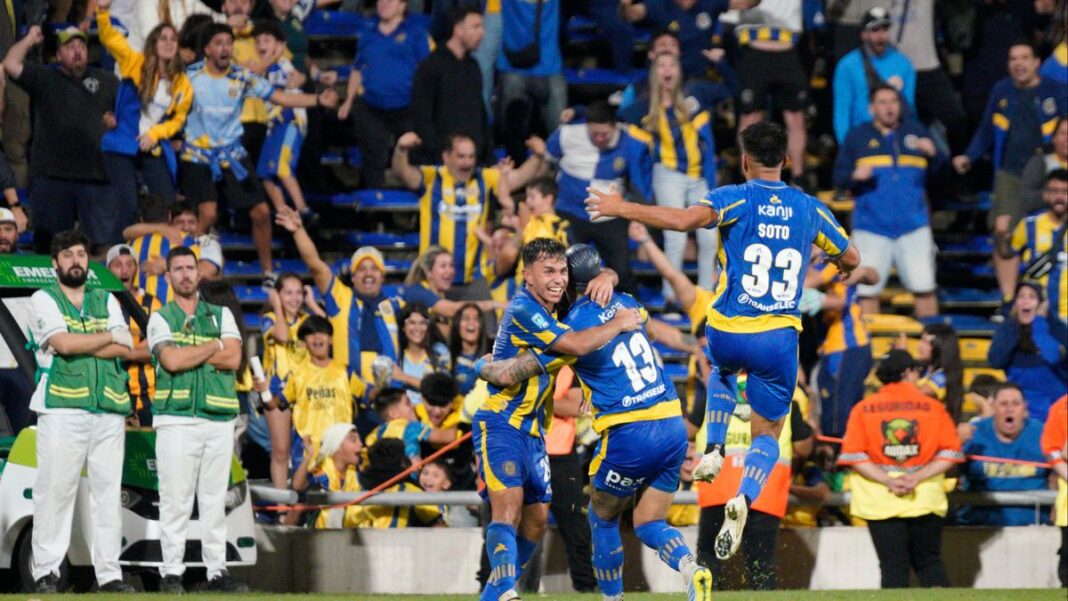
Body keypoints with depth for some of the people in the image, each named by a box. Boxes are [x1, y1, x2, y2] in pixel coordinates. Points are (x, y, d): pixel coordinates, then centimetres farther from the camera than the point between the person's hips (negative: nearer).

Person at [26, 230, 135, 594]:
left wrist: (78, 345, -6)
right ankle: (46, 572, -5)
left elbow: (125, 349, 4)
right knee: (55, 492, -7)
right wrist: (109, 338, -1)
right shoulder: (44, 300, 6)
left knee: (108, 492, 1)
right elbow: (62, 342, -11)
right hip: (62, 410, -4)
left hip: (109, 411, 4)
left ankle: (109, 572, 3)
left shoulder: (107, 302, 19)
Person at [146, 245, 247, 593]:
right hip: (176, 420, -3)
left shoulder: (221, 315, 15)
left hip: (219, 421, 3)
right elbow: (172, 361, -10)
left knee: (215, 500, 4)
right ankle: (171, 573, -4)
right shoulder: (160, 319, 8)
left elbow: (233, 359, 0)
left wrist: (187, 354, -5)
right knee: (175, 500, -6)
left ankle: (217, 571, 6)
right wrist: (214, 347, -1)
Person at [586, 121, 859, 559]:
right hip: (779, 338, 1)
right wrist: (841, 268, 41)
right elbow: (851, 259, 17)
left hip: (728, 332, -1)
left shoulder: (735, 199, -7)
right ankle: (744, 497, -16)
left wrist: (621, 209, -16)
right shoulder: (810, 209, 5)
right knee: (767, 434, 13)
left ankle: (713, 449, 19)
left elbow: (685, 219, -25)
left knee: (720, 369, 37)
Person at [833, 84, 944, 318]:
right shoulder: (857, 137, 9)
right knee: (867, 291, -2)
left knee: (925, 288, -1)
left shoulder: (916, 132, 11)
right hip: (871, 227, -1)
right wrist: (854, 176, -16)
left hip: (913, 226, 1)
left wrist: (933, 154, -12)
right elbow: (839, 178, 5)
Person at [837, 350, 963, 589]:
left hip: (881, 503, 0)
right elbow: (950, 452, -3)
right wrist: (918, 477, -8)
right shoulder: (933, 406, 4)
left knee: (893, 569, 0)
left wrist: (887, 480, -10)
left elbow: (854, 456, -6)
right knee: (930, 564, 11)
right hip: (927, 498, 0)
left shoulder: (863, 408, 3)